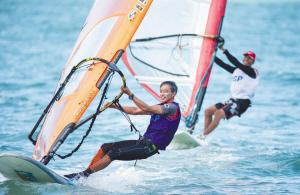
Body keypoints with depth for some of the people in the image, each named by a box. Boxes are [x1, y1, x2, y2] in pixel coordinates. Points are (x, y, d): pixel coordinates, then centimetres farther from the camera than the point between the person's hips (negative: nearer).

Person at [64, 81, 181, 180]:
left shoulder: (173, 107, -9)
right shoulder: (160, 107, 21)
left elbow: (146, 109, -20)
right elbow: (135, 111, 19)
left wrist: (129, 94, -24)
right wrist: (115, 106, 9)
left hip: (150, 147, -9)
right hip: (143, 141, 9)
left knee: (113, 154, -18)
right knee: (105, 148, 3)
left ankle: (82, 175, -14)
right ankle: (84, 174, 6)